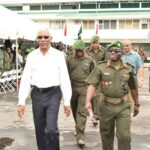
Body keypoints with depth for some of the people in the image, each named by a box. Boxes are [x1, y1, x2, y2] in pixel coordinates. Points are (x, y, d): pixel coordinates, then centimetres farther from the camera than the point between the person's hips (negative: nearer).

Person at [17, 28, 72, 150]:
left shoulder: (59, 55, -3)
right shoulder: (31, 56, 4)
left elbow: (65, 79, -3)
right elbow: (25, 79, 2)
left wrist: (67, 102, -5)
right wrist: (21, 102, -4)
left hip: (53, 94, -3)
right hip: (37, 94, 3)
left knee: (51, 129, -11)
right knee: (40, 130, 13)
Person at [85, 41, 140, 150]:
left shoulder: (129, 69, 1)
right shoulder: (101, 67, -4)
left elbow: (133, 88, 11)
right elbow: (92, 85, -9)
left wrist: (137, 104, 17)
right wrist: (88, 101, -22)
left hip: (123, 106, 0)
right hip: (106, 105, 0)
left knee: (124, 136, -4)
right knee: (106, 134, 15)